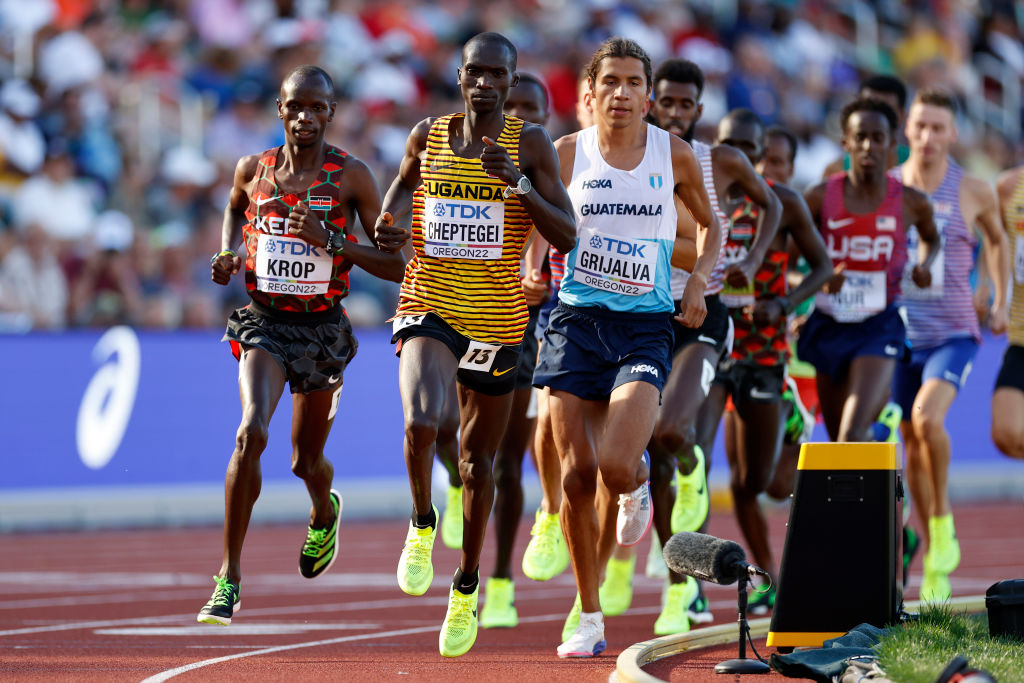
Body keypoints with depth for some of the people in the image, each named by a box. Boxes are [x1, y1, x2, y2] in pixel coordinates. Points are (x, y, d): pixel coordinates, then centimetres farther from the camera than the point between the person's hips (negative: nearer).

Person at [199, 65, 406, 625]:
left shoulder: (351, 176, -9)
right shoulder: (253, 171, -1)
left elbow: (395, 267, -9)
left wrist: (329, 240, -22)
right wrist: (227, 253, 4)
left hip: (323, 327, 0)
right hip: (263, 321, 0)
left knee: (306, 461, 14)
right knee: (252, 432, -25)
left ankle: (324, 513, 55)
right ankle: (228, 579, -18)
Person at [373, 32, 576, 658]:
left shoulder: (530, 144, -4)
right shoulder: (428, 136, 2)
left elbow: (567, 236, -9)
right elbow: (404, 182, 24)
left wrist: (517, 182, -22)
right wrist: (389, 223, 3)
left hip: (496, 318, 0)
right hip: (428, 306, 0)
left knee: (478, 459, 13)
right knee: (421, 423, -29)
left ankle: (468, 586, 32)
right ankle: (422, 525, 0)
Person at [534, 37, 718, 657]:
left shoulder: (675, 156, 3)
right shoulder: (568, 154, 2)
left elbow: (709, 225, 19)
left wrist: (699, 281, 3)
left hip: (646, 326, -1)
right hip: (578, 320, 1)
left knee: (616, 466, -20)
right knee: (577, 474, -2)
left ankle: (637, 483, 20)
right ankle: (589, 617, 12)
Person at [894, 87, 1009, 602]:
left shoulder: (973, 192, -3)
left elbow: (997, 239, 18)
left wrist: (1001, 302, 19)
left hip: (953, 333, -2)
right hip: (900, 334, 3)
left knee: (927, 417, -28)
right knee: (913, 444, 7)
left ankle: (943, 525, -10)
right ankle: (934, 562, 21)